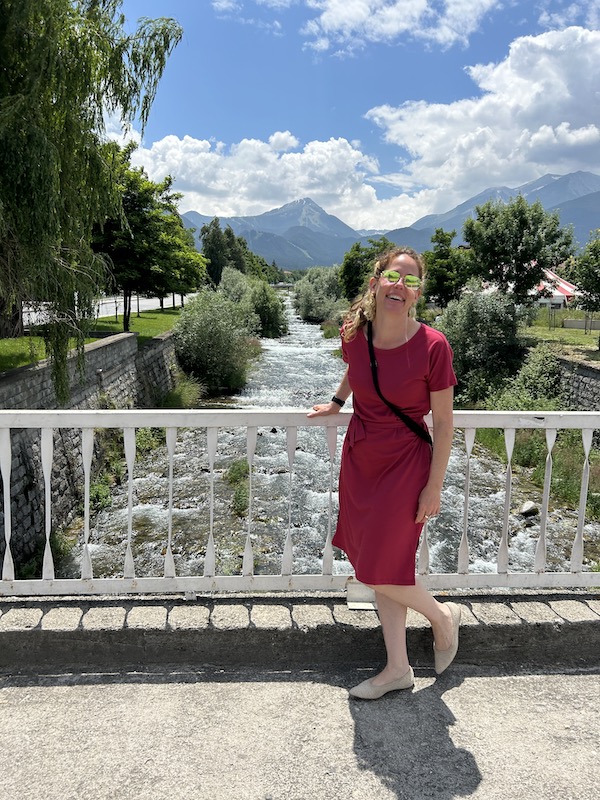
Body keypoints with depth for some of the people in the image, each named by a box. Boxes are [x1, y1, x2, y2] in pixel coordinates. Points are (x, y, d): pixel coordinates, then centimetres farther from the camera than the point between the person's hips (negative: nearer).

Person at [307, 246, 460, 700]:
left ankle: (444, 616, 30)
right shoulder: (355, 334, -7)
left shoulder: (432, 346, -19)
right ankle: (398, 669, 29)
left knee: (379, 571, 0)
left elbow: (443, 422, -13)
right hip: (359, 459, 6)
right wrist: (337, 403, 26)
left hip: (404, 466, -5)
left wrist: (434, 487, -12)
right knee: (379, 570, 12)